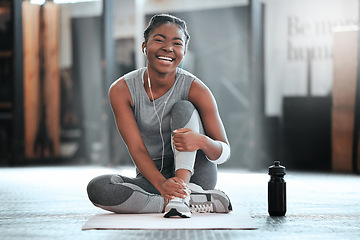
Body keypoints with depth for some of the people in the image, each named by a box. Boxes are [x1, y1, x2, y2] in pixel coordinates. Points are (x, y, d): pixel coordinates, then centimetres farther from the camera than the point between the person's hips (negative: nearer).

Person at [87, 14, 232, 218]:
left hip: (195, 175, -1)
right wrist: (161, 184, -36)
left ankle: (181, 196, -35)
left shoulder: (196, 89, -11)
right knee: (97, 188, -26)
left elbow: (224, 152, -10)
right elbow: (136, 148, -15)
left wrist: (202, 141, -36)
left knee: (183, 108, -20)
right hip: (151, 177, 2)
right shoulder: (121, 90, -8)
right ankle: (199, 203, -26)